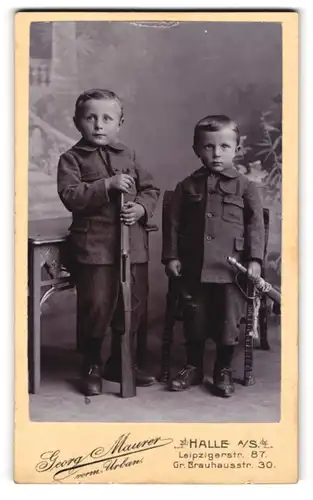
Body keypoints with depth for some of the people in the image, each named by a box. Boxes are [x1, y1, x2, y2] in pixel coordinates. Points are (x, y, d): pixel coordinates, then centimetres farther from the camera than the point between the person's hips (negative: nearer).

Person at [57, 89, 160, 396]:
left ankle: (120, 363, 29)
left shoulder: (128, 155, 13)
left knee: (133, 304, 11)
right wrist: (107, 184, -21)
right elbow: (70, 195, -14)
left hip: (133, 243, 5)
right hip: (94, 245, -4)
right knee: (96, 306, -2)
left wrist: (142, 208, -8)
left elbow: (151, 189, 13)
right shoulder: (72, 158, 0)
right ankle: (91, 367, 19)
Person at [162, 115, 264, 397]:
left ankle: (224, 371, 24)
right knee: (194, 320, 12)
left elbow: (256, 225, -1)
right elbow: (174, 223, 8)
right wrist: (171, 256, 2)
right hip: (194, 268, 2)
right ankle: (193, 367, 29)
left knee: (228, 321, 6)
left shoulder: (245, 187, 0)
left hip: (231, 268, -1)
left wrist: (254, 259, -8)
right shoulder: (187, 186, 5)